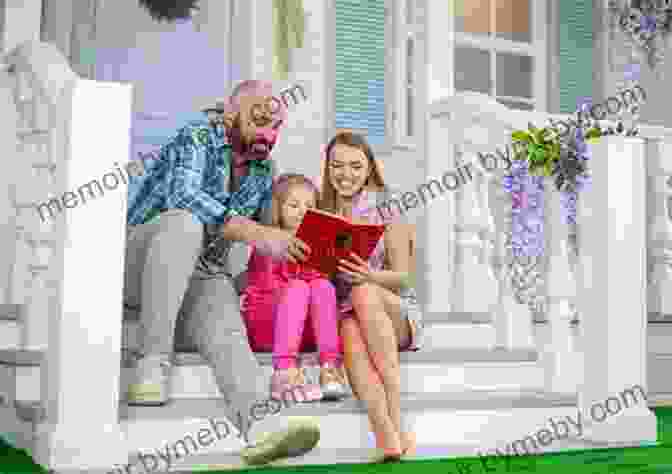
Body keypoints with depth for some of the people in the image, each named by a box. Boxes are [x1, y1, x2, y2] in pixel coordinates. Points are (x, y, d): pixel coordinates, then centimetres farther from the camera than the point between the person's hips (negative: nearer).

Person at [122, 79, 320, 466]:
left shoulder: (265, 172, 13)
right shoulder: (198, 137, -7)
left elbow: (273, 227, 22)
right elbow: (184, 196, -26)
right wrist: (257, 233, -37)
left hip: (203, 274, 4)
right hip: (140, 260, -4)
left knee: (227, 327, -29)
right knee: (185, 221, -37)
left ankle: (258, 427, -56)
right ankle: (154, 361, -35)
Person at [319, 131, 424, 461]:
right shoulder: (322, 212, 10)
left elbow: (402, 277, -3)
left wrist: (370, 277, -24)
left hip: (397, 314, -2)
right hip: (341, 313, 2)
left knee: (363, 294, -36)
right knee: (351, 333, -35)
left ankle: (396, 413, -36)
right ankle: (390, 436, -45)